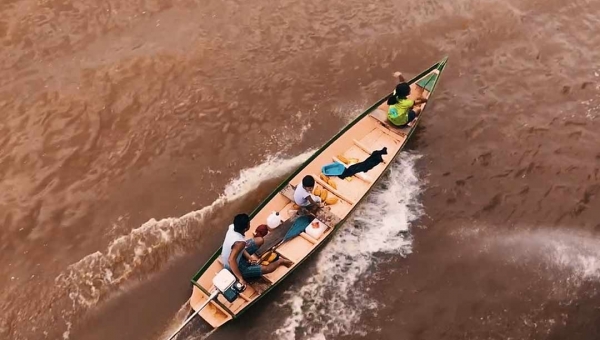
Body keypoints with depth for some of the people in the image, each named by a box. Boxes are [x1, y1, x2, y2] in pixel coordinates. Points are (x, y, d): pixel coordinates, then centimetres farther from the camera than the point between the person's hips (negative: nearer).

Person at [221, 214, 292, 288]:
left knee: (260, 240, 7)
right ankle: (280, 261, 25)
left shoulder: (232, 227, -18)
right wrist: (240, 278, -39)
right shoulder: (240, 242, -42)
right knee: (266, 269, -4)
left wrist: (249, 257, -6)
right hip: (233, 268, -8)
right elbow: (231, 260, -48)